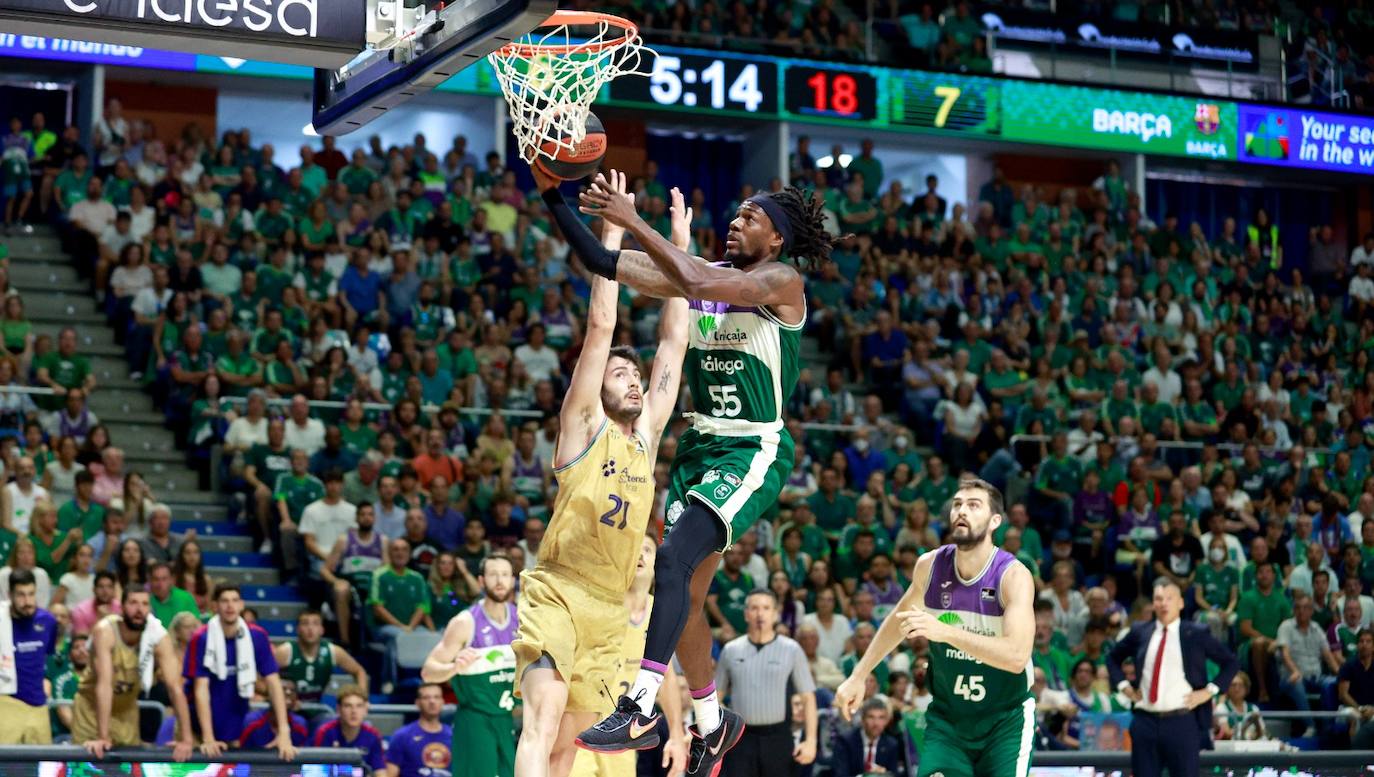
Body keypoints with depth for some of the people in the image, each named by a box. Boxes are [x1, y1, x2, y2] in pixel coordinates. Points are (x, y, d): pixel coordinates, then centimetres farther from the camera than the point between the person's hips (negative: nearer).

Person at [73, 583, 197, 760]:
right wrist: (103, 737, -42)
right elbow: (104, 684, -36)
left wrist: (186, 739, -30)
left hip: (127, 707, 2)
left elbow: (175, 687, -24)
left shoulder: (159, 636, -22)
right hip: (92, 703, -2)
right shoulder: (105, 631, -29)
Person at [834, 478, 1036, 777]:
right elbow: (899, 619, 16)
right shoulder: (930, 566, -5)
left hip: (1004, 719, -3)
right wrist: (858, 676, 17)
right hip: (947, 717, 3)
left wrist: (945, 631, -39)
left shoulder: (1013, 575, -19)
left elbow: (1017, 656, -32)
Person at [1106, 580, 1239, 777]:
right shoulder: (1140, 633, 8)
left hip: (1182, 723, -2)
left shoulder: (1197, 634, 1)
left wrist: (1209, 690, -3)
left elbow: (1231, 662, 7)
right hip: (1145, 722, 3)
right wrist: (1124, 686, 9)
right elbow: (1112, 658, 23)